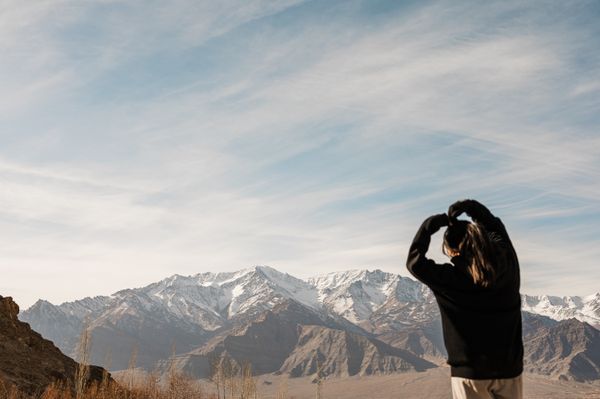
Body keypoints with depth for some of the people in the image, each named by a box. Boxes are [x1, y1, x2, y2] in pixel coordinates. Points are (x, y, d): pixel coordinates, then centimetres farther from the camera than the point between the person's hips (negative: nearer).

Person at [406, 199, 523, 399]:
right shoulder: (507, 266, -4)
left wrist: (429, 225, -3)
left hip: (470, 371, -4)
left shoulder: (451, 279, -17)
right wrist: (472, 207, 1)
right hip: (509, 368, 4)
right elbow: (496, 226, 13)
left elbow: (414, 261, -6)